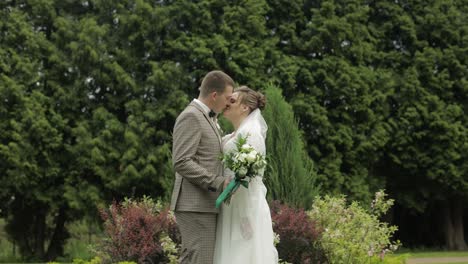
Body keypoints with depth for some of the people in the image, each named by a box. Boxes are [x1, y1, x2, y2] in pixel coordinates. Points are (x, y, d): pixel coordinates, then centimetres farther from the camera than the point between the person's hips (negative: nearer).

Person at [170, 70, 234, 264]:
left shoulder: (206, 118, 21)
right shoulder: (190, 117, -11)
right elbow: (181, 163, -20)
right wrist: (219, 183, -21)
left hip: (203, 205, 10)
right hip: (194, 205, -10)